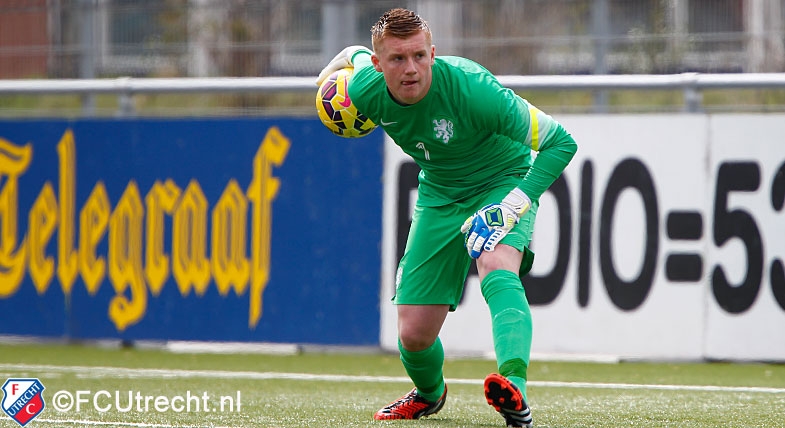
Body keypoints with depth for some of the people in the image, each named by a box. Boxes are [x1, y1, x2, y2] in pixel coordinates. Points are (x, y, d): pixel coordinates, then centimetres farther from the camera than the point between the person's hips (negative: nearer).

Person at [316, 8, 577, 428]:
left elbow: (560, 141, -28)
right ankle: (429, 393, 38)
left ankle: (514, 388, -57)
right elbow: (355, 54, 7)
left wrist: (517, 203, -35)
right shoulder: (367, 91, -20)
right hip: (439, 196, 5)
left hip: (502, 181, -4)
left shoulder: (471, 88, -34)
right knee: (414, 334, 1)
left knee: (497, 266, -38)